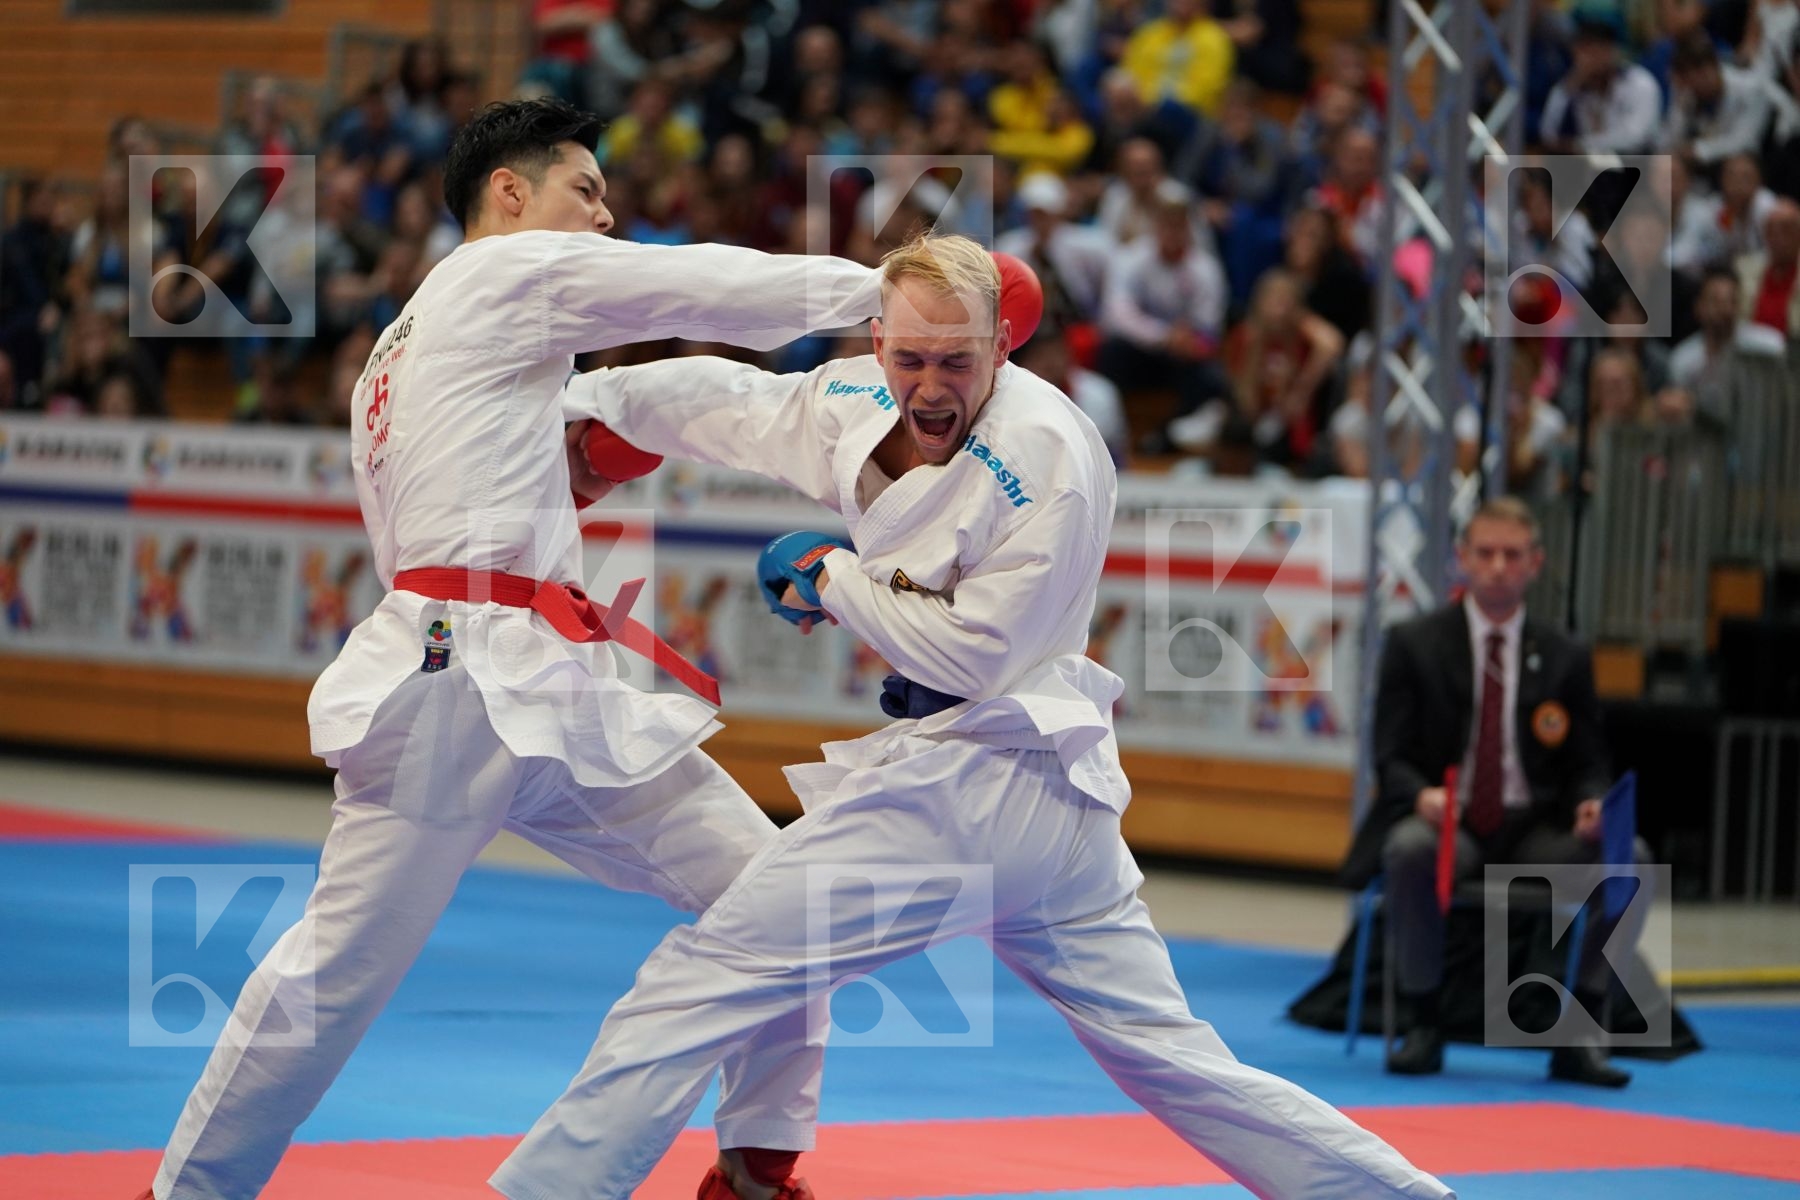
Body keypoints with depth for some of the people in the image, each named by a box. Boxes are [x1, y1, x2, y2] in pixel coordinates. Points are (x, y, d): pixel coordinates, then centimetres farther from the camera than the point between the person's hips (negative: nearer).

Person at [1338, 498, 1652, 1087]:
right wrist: (1422, 796, -25)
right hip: (1445, 824, -3)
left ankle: (1576, 1038, -18)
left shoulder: (1565, 658, 10)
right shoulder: (1414, 645, 4)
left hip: (1533, 834, 3)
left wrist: (1591, 804, -14)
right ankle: (1422, 1027, -24)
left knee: (1629, 857, -25)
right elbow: (1391, 757, -1)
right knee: (1412, 849, -39)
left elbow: (1587, 764, 11)